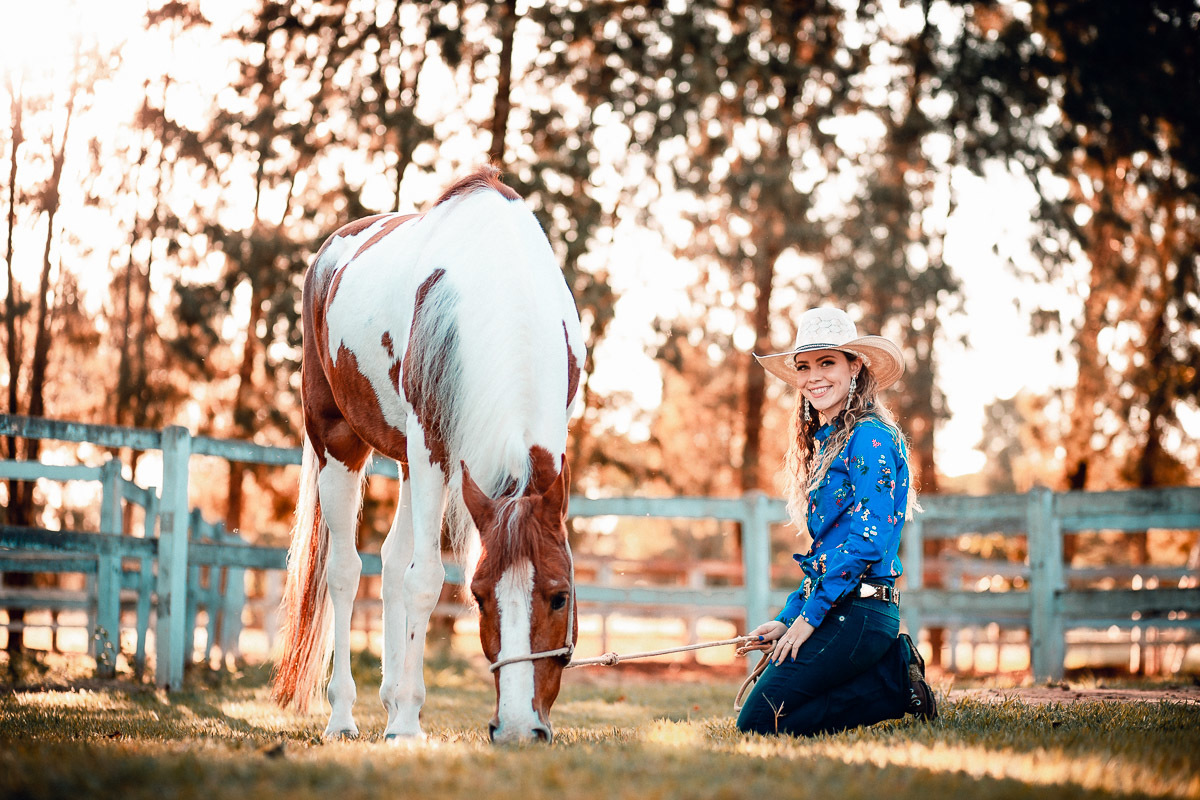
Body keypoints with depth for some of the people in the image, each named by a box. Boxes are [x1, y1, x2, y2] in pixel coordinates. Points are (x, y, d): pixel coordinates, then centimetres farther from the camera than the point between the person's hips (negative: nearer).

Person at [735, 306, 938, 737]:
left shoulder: (870, 438, -11)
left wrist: (808, 617, -15)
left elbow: (866, 540, -18)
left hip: (859, 611, -9)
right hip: (835, 610, 9)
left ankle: (897, 681, -4)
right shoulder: (824, 442, 18)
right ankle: (894, 665, 7)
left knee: (759, 722, -14)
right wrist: (786, 619, 11)